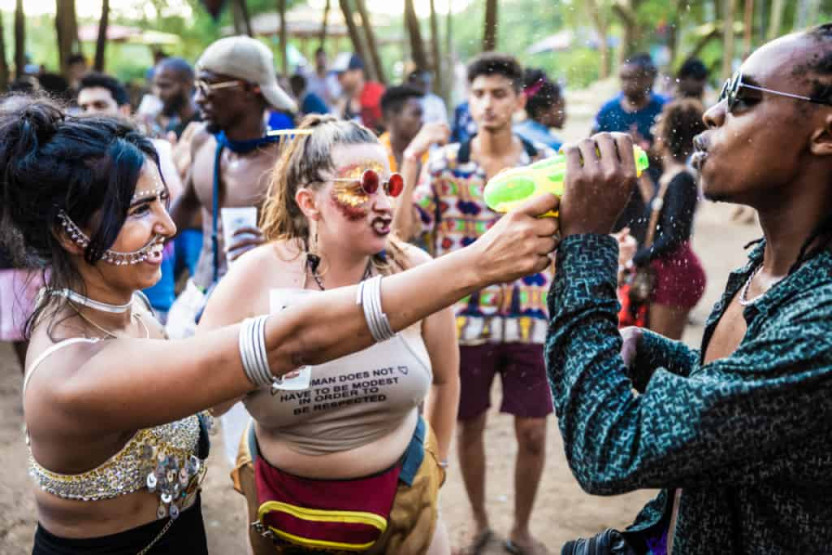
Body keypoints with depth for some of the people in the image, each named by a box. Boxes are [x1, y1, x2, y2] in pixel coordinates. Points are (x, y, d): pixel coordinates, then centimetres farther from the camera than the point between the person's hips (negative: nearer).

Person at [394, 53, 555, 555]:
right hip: (466, 320, 0)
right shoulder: (444, 163, -3)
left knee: (533, 432, 7)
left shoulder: (547, 163, -1)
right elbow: (400, 228, -14)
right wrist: (410, 160, -20)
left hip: (532, 320, 0)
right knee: (470, 426, 13)